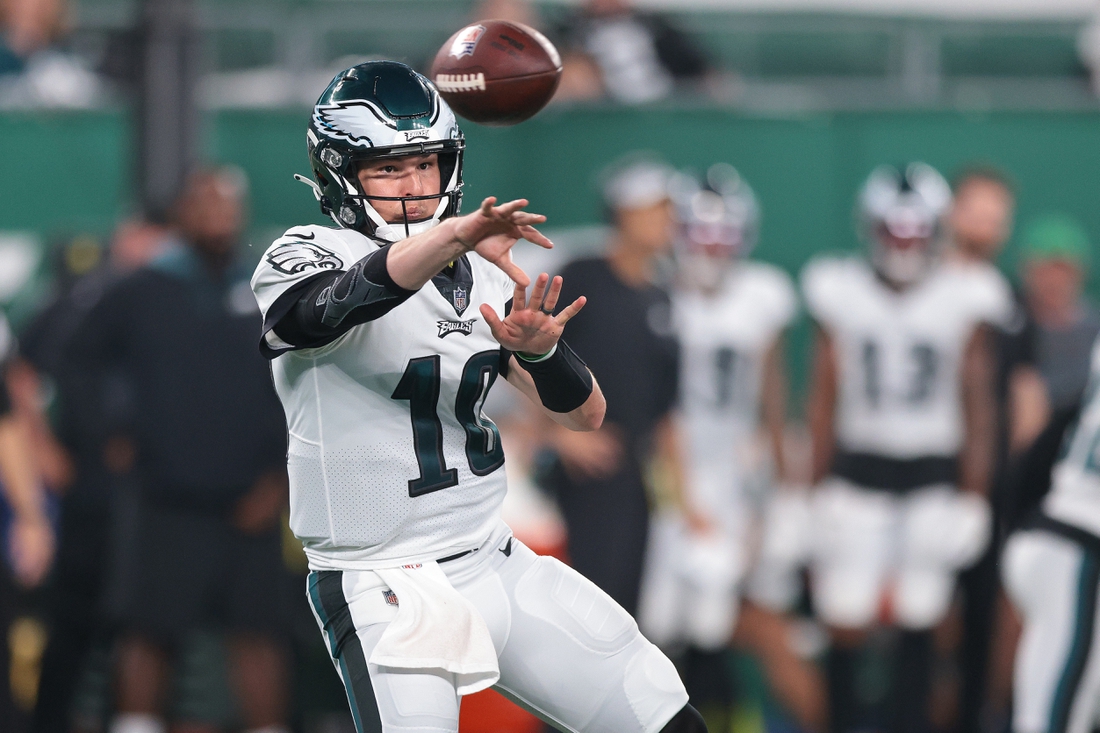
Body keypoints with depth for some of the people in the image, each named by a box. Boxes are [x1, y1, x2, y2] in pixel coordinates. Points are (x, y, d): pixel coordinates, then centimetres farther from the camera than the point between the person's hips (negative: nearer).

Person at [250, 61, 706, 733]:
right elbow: (343, 300, -33)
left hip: (495, 561, 6)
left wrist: (539, 349, -18)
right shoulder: (302, 259, -8)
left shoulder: (484, 275, 10)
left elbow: (584, 413, 5)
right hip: (384, 588, -6)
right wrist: (454, 236, -51)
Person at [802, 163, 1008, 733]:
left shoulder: (964, 302, 0)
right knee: (845, 622, -7)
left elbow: (977, 407, 4)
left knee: (918, 622, 0)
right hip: (859, 470, 0)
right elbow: (823, 399, 5)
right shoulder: (841, 295, 0)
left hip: (934, 477, 0)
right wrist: (819, 489, 3)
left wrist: (973, 498, 1)